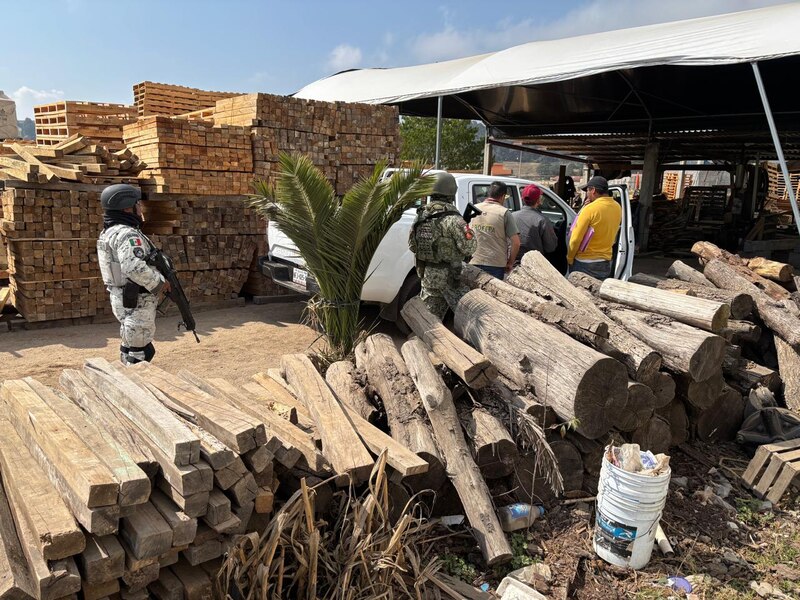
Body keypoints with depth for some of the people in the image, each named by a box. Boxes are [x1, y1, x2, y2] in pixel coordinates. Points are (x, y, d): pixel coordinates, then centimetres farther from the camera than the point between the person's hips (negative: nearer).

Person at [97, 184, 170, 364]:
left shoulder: (109, 232, 12)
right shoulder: (127, 234, -19)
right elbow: (135, 268, -32)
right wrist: (159, 282, -18)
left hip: (123, 299, 10)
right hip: (137, 302, -10)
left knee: (131, 345, 20)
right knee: (139, 352, -2)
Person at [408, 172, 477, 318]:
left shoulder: (421, 215, 3)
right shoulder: (452, 219, -19)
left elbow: (412, 245, 10)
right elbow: (469, 247, -18)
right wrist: (466, 229, 0)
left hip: (426, 273, 7)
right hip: (447, 275, -7)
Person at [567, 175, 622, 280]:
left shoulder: (589, 209, -19)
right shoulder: (617, 208, 3)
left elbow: (575, 239, -17)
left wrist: (569, 259, -3)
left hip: (584, 264, -6)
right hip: (606, 263, 6)